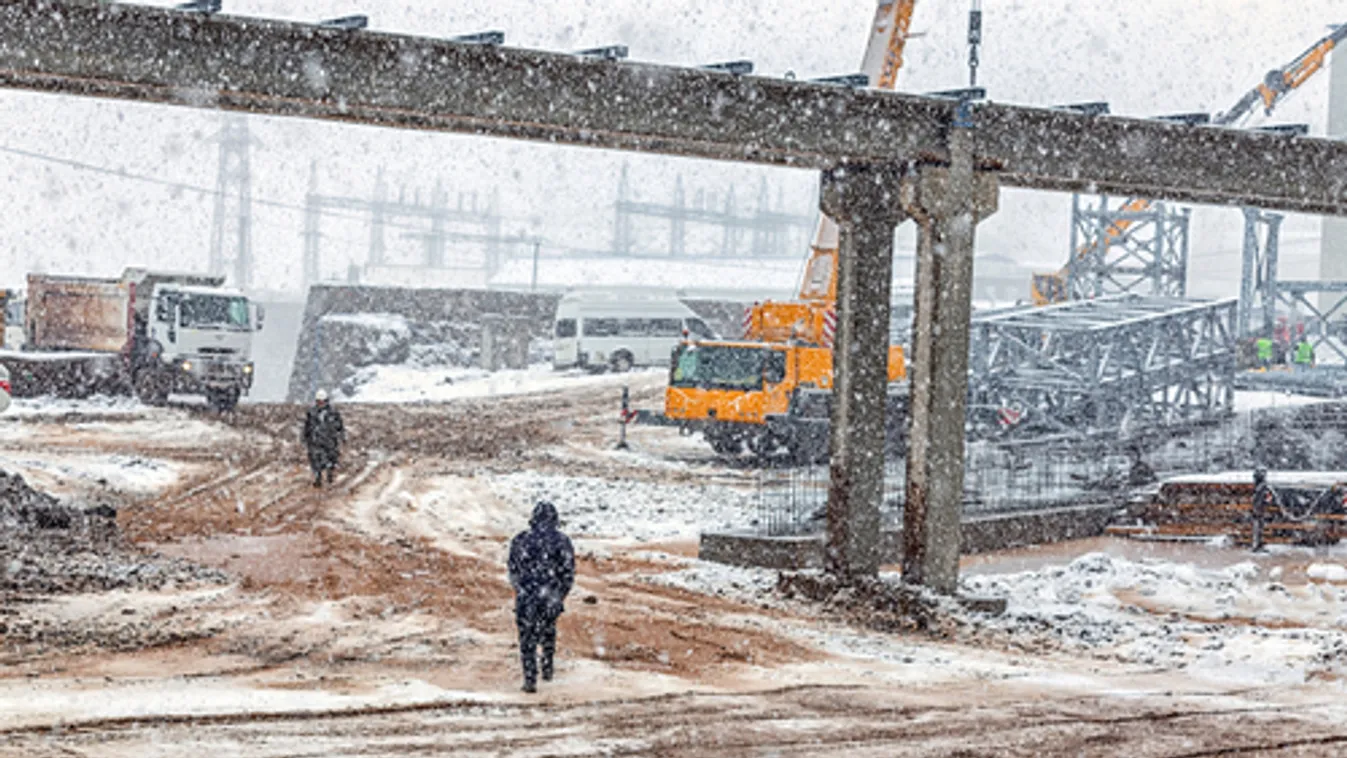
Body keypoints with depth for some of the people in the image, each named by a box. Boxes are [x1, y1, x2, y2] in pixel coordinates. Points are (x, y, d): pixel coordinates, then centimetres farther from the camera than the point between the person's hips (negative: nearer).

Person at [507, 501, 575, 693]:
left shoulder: (520, 540, -2)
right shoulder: (562, 541, -4)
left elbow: (513, 571, 5)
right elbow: (568, 574, -2)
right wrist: (561, 595, 14)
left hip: (526, 598, -1)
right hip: (551, 598, 1)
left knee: (528, 639, 9)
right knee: (548, 630, 26)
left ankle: (530, 680, 4)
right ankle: (547, 668, 33)